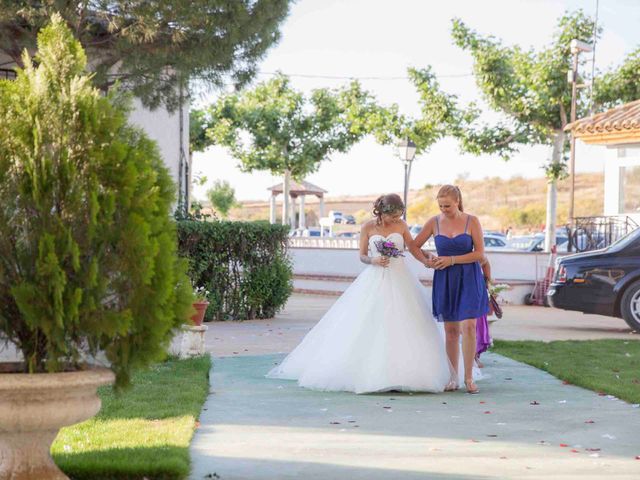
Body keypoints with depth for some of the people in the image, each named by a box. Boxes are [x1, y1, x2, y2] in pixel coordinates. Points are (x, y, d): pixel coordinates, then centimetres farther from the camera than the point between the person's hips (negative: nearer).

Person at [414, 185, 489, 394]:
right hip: (444, 280, 2)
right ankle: (453, 378, 11)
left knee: (468, 326, -10)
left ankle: (469, 378, -1)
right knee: (451, 330, 4)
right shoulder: (434, 222, 3)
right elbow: (414, 246, 8)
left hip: (468, 279, -2)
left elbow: (479, 253, -6)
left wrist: (452, 260, -12)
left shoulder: (472, 221, -3)